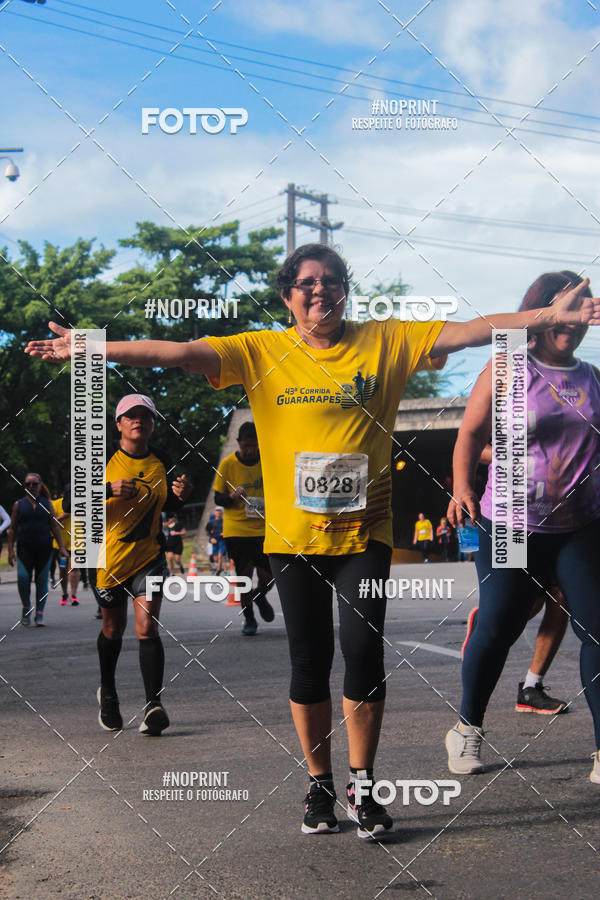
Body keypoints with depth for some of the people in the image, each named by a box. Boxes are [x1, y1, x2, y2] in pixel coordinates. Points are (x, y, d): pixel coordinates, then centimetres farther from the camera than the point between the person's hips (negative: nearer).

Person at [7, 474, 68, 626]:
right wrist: (10, 549, 0)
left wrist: (62, 547, 0)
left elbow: (55, 526, 8)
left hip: (44, 548, 1)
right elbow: (12, 529, 8)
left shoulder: (47, 503, 9)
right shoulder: (18, 504, 8)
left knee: (42, 580, 1)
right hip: (24, 548, -1)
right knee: (23, 577, -17)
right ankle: (26, 607, 6)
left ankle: (39, 614, 11)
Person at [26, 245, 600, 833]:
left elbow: (469, 332, -1)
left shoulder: (386, 342, 3)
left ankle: (361, 785, 12)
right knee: (309, 659, 6)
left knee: (364, 650, -6)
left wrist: (551, 317, -8)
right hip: (293, 536, 0)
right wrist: (90, 348, -14)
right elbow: (181, 353, -6)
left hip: (363, 534, 0)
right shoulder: (260, 352, 2)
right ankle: (319, 784, 23)